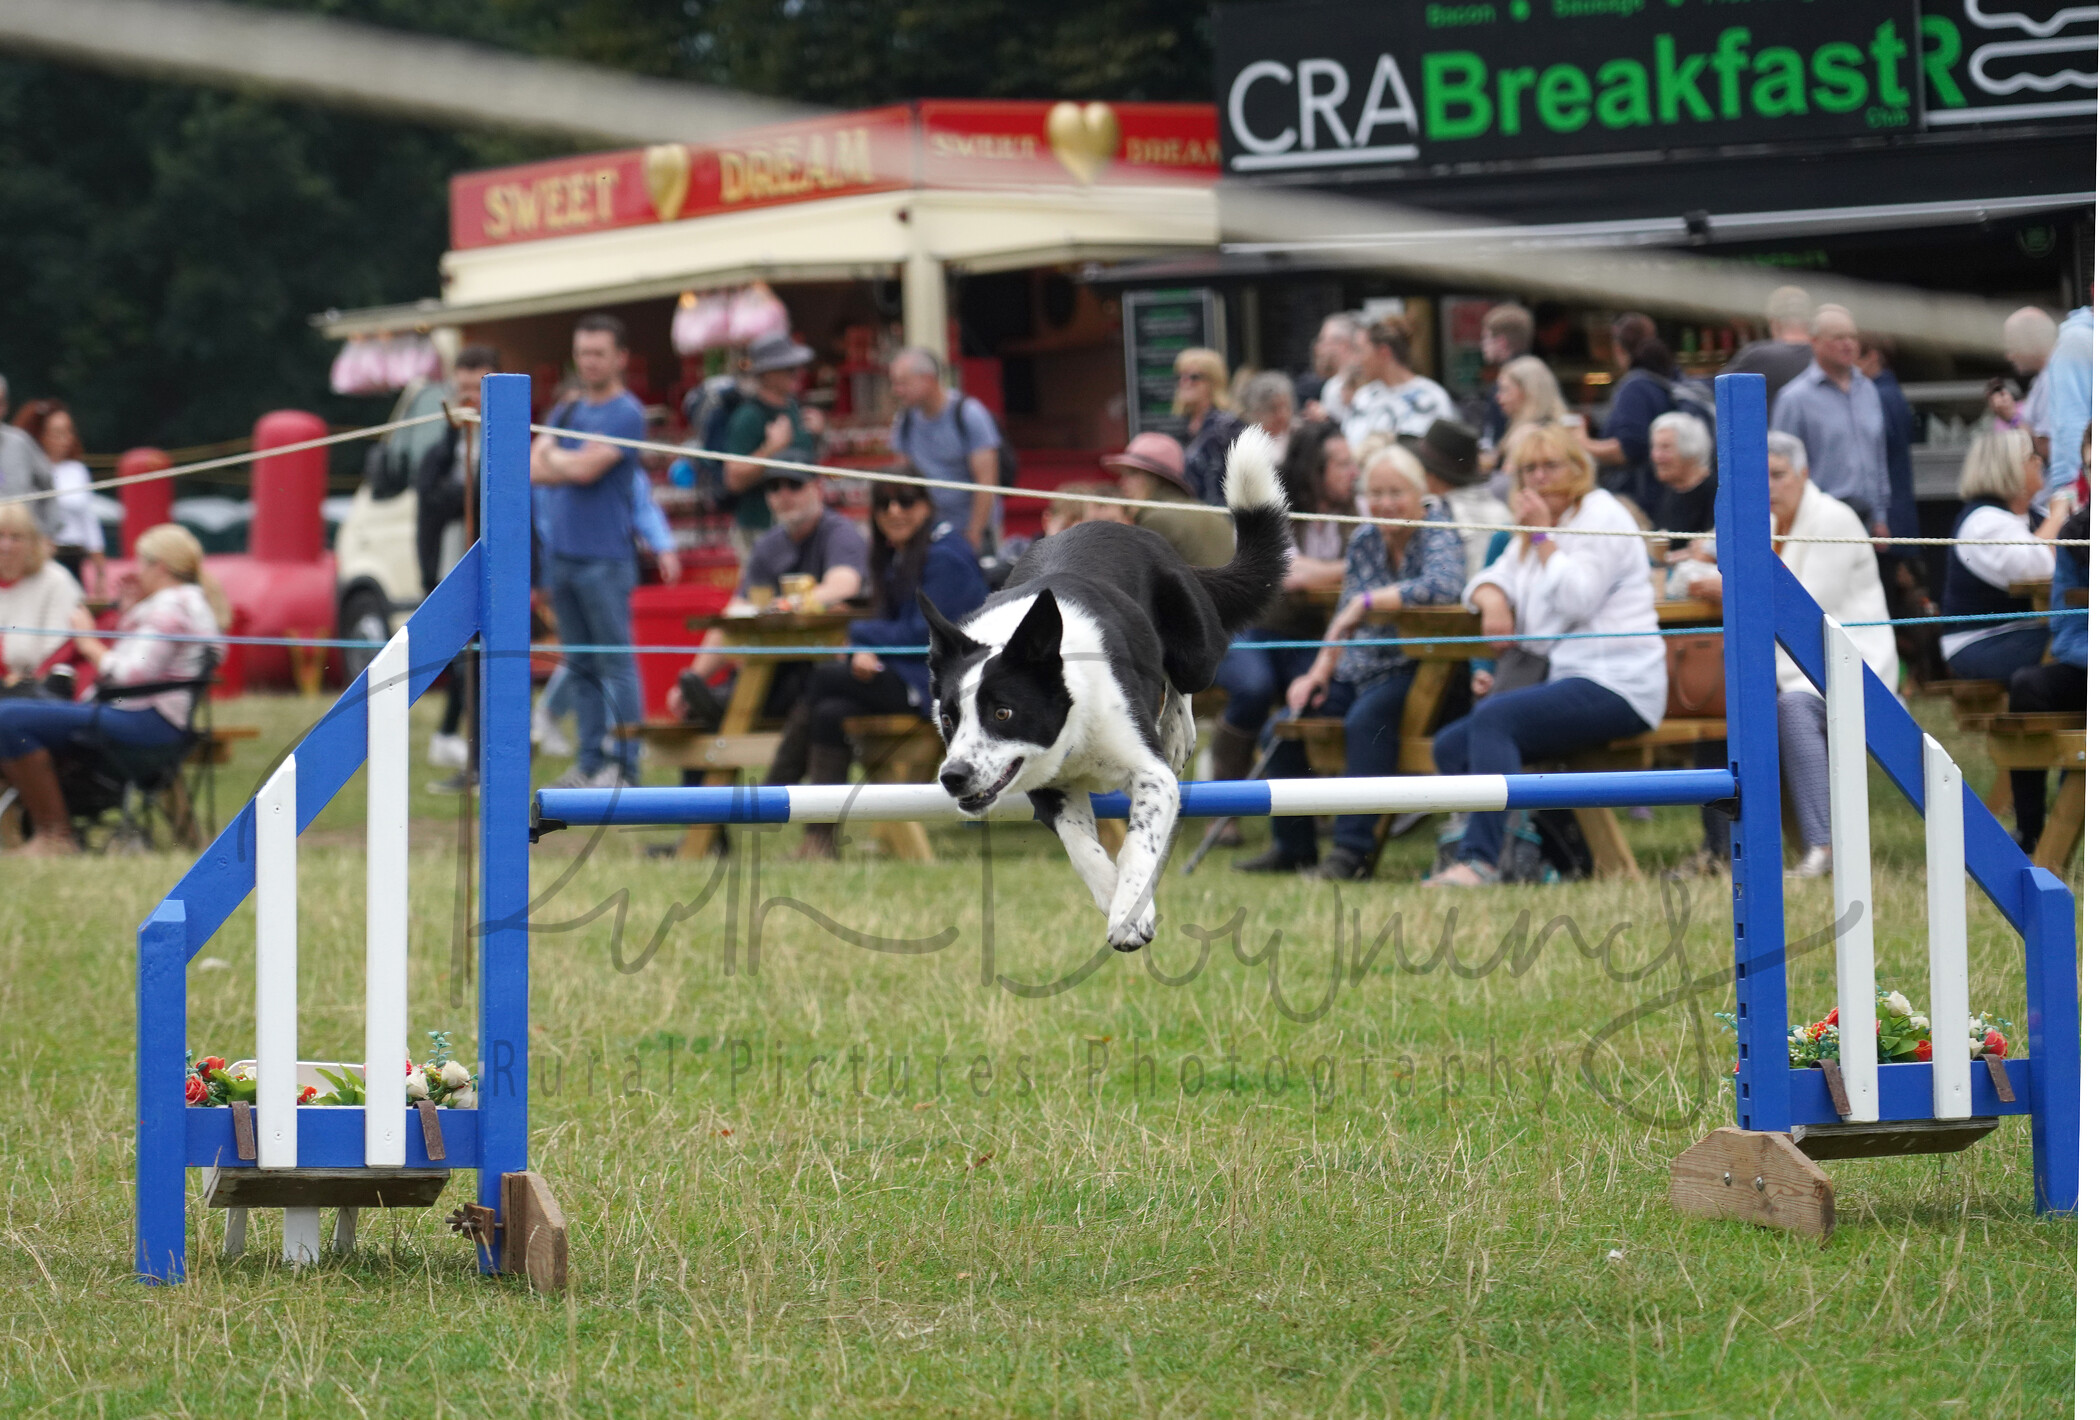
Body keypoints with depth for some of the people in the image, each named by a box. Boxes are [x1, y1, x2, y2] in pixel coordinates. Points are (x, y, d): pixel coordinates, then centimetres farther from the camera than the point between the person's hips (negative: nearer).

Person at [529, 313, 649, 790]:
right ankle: (589, 763, 12)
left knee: (615, 663, -6)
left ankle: (626, 765, -5)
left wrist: (552, 456, 3)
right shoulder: (566, 411, 17)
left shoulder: (626, 415, -6)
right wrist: (573, 466, -8)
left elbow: (584, 468, -15)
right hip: (561, 554, 7)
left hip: (604, 558, -7)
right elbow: (535, 471, 7)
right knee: (582, 666, 9)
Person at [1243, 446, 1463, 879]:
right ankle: (1291, 845, 10)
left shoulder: (1438, 537, -12)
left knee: (1366, 721, -35)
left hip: (1415, 670, -8)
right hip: (1360, 671, 8)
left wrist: (1366, 602, -28)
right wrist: (1320, 672, 1)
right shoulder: (1364, 541, 9)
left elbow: (1444, 586, -34)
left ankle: (1352, 850, -35)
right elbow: (1343, 619, 16)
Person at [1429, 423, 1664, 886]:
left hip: (1614, 686, -10)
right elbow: (1493, 579, 19)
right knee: (1452, 745, -5)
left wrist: (1542, 537, -11)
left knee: (1493, 717, -30)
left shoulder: (1602, 516, -3)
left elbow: (1577, 600, -15)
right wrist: (1493, 600, -4)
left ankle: (1480, 856, -38)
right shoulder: (1536, 527, 25)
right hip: (1562, 677, 10)